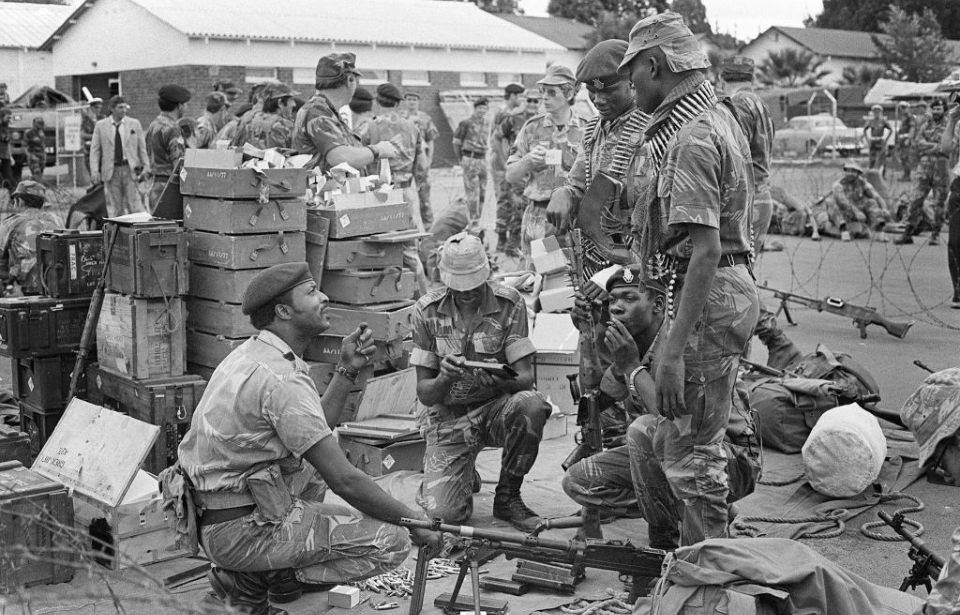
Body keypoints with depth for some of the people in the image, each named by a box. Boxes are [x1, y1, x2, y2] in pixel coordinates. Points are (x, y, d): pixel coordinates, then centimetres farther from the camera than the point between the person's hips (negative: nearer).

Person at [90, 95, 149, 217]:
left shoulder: (135, 124, 7)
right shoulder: (101, 125, 7)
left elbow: (142, 147, 9)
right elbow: (94, 149, 7)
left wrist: (146, 167, 2)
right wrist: (94, 171, -2)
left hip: (130, 169, -1)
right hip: (111, 170, 1)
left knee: (134, 204, -8)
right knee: (114, 208, 2)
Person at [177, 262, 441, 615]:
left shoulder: (251, 355, 10)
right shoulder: (281, 378, -21)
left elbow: (314, 431, 15)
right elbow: (344, 481, -21)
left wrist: (347, 370, 8)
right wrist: (414, 521, -10)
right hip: (241, 533, -10)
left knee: (322, 453, 29)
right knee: (390, 541, -12)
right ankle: (252, 580, -5)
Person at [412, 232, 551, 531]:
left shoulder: (509, 303, -9)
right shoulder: (427, 310, -8)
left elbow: (526, 378, -14)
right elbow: (424, 393, -7)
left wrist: (499, 380, -38)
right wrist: (444, 379, -31)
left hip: (495, 407, 1)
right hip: (447, 417, 0)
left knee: (531, 405, -35)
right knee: (445, 511, -20)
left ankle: (507, 495, -9)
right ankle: (449, 471, 20)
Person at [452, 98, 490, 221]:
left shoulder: (486, 123, 11)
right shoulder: (466, 123, -7)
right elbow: (456, 142, -1)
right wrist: (461, 160, 1)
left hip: (483, 159, 6)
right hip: (470, 160, -6)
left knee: (482, 193, 8)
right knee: (472, 193, -8)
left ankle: (477, 221, 17)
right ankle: (473, 221, -4)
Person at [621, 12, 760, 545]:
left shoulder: (692, 140, -20)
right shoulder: (716, 114, 14)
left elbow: (705, 251, -27)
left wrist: (673, 353, -29)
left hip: (708, 299, -11)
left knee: (689, 451, -3)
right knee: (679, 439, 20)